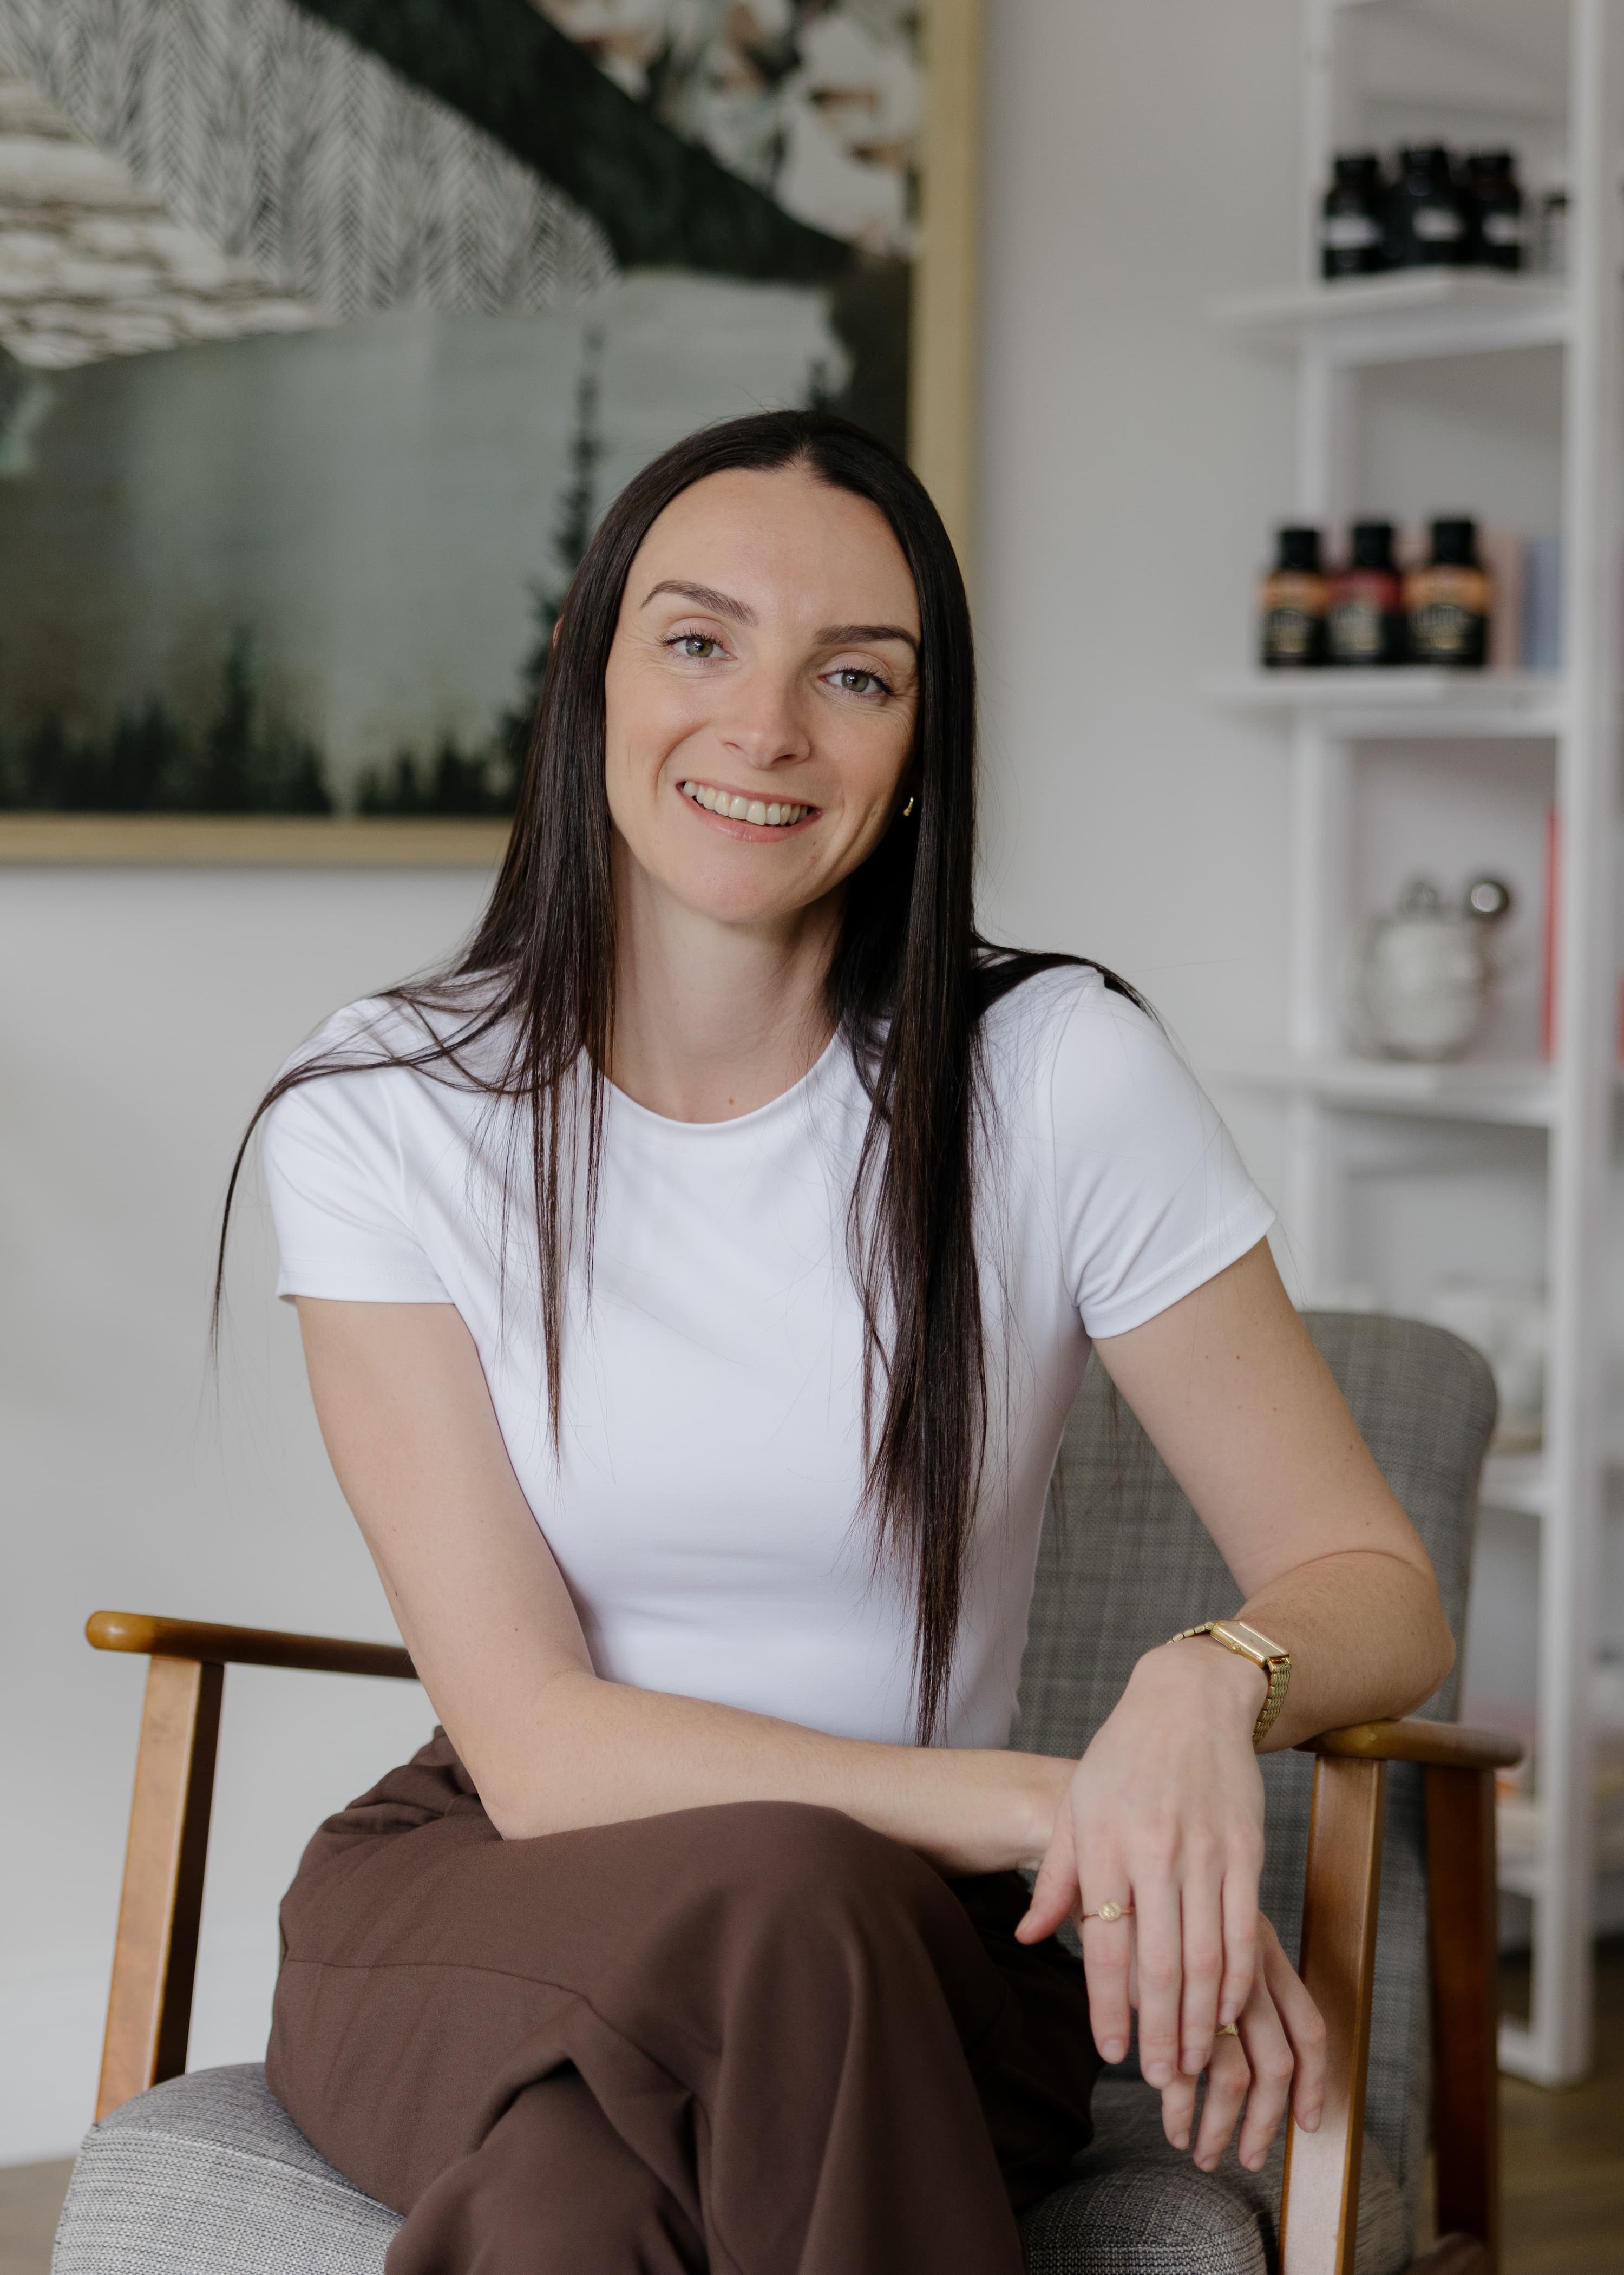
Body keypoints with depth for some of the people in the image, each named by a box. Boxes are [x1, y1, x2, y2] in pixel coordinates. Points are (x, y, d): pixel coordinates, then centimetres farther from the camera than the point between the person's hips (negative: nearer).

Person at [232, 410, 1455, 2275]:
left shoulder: (1059, 1082, -6)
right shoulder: (385, 1116, -5)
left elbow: (1378, 1590, -1)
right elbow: (533, 1746, -11)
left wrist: (1211, 1684, -25)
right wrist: (1057, 1807, -23)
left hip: (918, 1927, 0)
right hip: (482, 1906, 0)